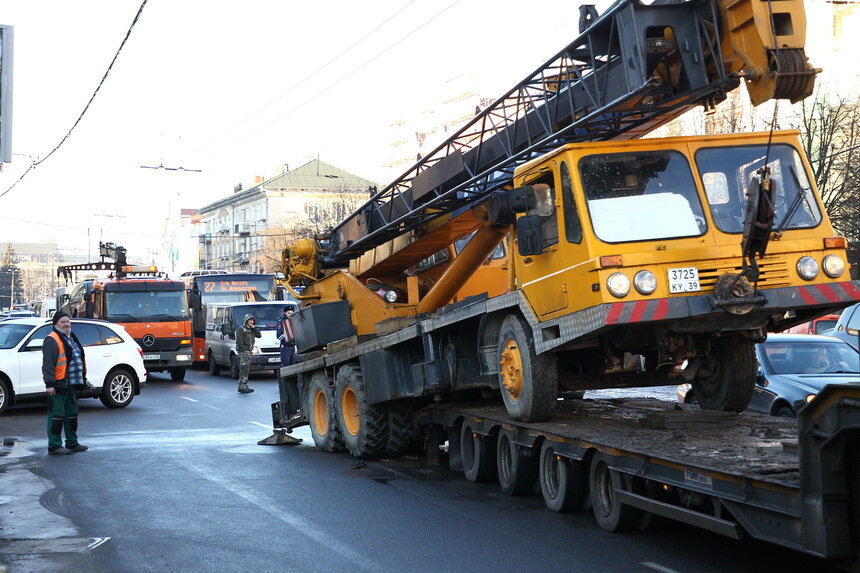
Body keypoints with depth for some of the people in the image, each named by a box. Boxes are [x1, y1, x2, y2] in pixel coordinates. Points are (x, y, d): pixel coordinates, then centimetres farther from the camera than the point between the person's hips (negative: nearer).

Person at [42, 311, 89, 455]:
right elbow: (48, 364, -19)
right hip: (58, 385, -10)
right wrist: (49, 384, -25)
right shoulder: (52, 340, -12)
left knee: (72, 415, 16)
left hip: (71, 385, 10)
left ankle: (72, 443, 26)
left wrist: (83, 379, 25)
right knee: (57, 416, -5)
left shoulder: (71, 338, 18)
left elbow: (79, 360, 27)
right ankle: (54, 446, 0)